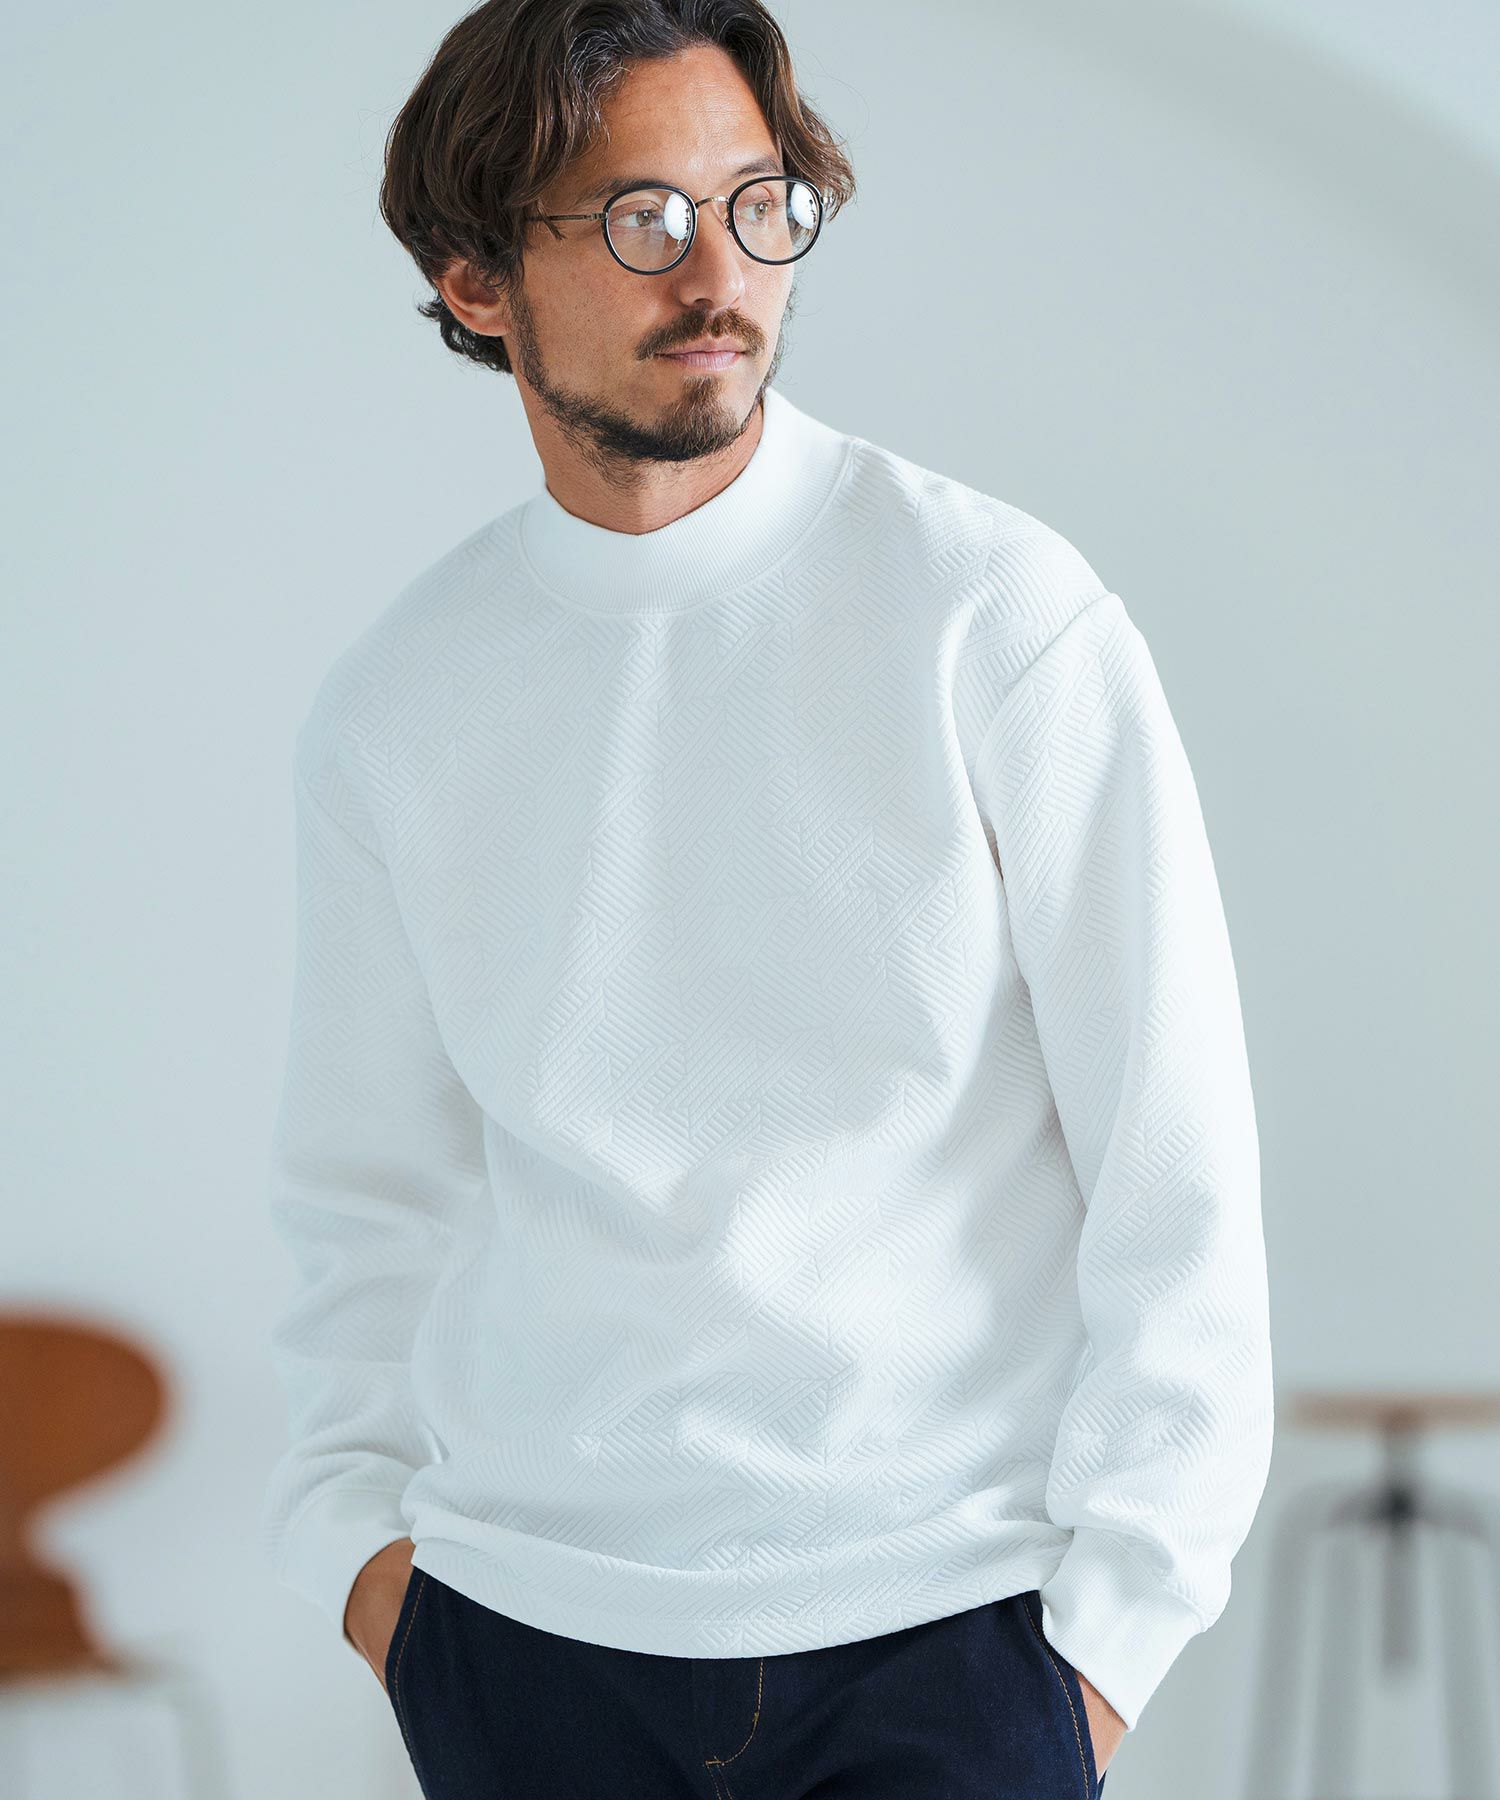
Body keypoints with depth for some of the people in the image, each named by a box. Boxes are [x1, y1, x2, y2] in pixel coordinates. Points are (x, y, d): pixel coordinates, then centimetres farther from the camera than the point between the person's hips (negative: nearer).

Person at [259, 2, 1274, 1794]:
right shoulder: (391, 713, 5)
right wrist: (357, 1534, 3)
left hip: (944, 1627, -2)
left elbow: (1177, 1164, -5)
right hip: (526, 1633, 3)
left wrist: (1110, 1623, -8)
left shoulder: (1001, 613, -6)